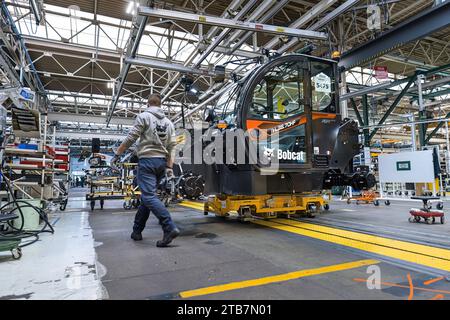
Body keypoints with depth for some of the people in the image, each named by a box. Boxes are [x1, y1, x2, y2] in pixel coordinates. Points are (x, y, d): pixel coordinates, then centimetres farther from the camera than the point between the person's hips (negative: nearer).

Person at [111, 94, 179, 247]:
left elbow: (130, 138, -7)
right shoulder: (169, 122, 14)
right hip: (162, 162, 7)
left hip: (147, 160, -6)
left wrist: (117, 154, 3)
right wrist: (169, 167, 5)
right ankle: (137, 231, 23)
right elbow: (172, 147, 7)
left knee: (149, 197, -11)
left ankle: (170, 228, -24)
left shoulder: (143, 116, -2)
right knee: (146, 196, 15)